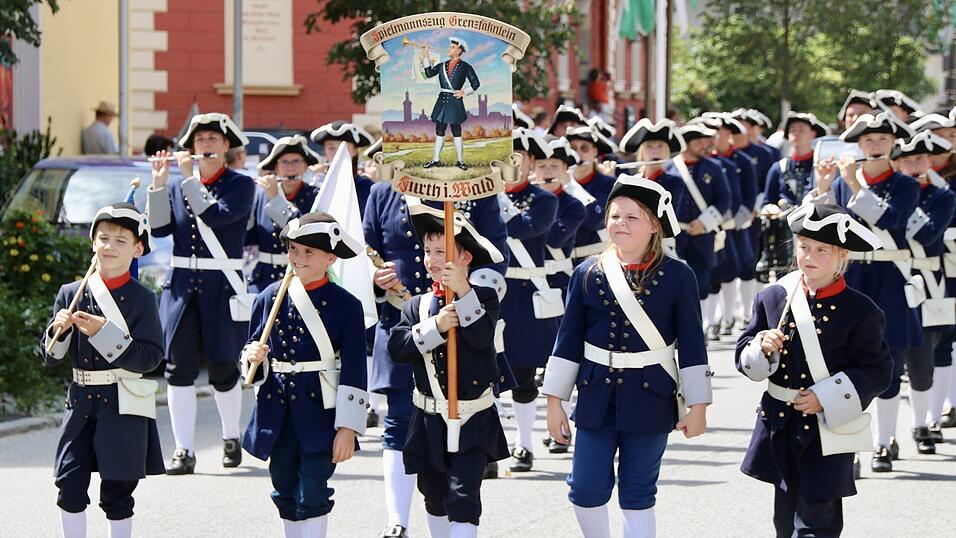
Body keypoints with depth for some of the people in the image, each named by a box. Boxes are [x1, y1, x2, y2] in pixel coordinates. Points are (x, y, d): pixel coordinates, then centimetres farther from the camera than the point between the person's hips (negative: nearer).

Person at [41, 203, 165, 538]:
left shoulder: (141, 299, -3)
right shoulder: (70, 294, 6)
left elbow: (150, 358, -12)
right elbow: (50, 357, 9)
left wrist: (104, 333, -18)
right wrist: (58, 330, -12)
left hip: (124, 407, -3)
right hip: (81, 400, 3)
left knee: (117, 492, 1)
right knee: (70, 484, -4)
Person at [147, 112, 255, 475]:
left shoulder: (241, 185, 0)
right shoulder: (177, 186, 11)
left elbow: (217, 216, -18)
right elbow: (159, 228, 0)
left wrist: (189, 177, -14)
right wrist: (159, 183, -8)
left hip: (223, 287, -3)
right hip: (182, 285, 3)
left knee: (223, 369, 2)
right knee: (179, 368, -4)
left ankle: (231, 438, 25)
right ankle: (184, 451, -2)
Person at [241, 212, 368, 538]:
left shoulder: (345, 305, -6)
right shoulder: (270, 297, 5)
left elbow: (354, 372, -7)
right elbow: (253, 346, 16)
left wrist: (348, 428, -12)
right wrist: (252, 356, -9)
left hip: (320, 413, -4)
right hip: (277, 412, 4)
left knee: (312, 496, -6)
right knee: (285, 494, 13)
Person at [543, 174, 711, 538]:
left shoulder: (677, 276, -4)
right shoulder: (587, 274, 1)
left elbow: (692, 345, -1)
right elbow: (568, 341, 5)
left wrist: (698, 406, -2)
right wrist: (554, 401, 4)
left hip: (650, 399, -2)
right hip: (597, 398, 2)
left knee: (638, 494, 5)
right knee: (586, 491, 1)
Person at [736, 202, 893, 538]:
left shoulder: (860, 312, -7)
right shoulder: (773, 299, 4)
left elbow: (877, 372, -7)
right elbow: (744, 357, 8)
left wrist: (826, 398, -17)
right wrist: (762, 347, -15)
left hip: (827, 430, -4)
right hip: (779, 425, 4)